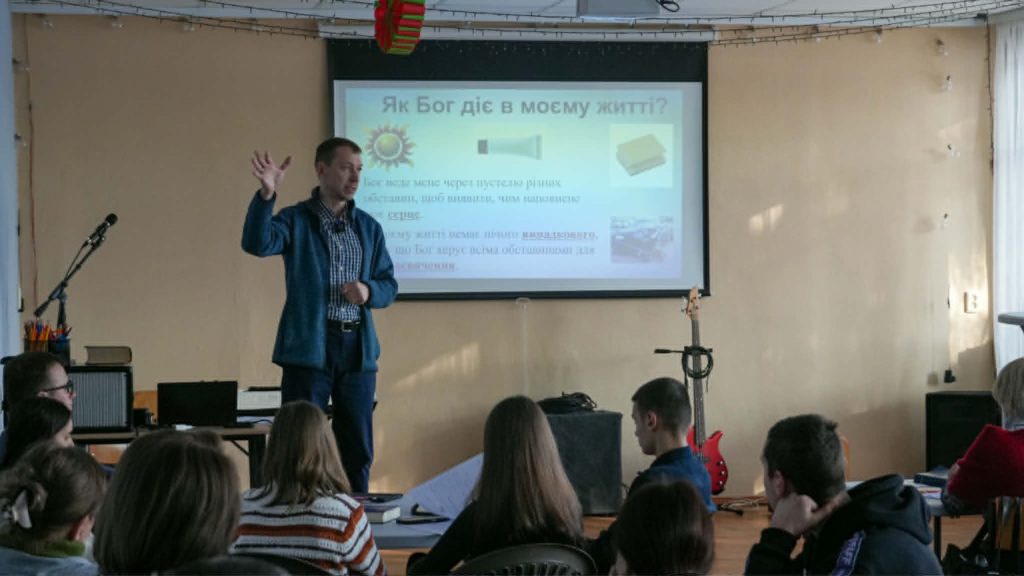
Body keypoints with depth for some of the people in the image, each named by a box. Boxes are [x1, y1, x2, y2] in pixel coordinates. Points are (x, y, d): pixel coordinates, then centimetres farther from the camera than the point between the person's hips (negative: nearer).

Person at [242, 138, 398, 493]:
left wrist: (369, 291, -9)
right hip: (309, 347, -4)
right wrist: (266, 195, -34)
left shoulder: (368, 227, 13)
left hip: (358, 347, 4)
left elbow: (389, 285, 14)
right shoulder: (296, 220, -1)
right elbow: (256, 244, -20)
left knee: (358, 450, 10)